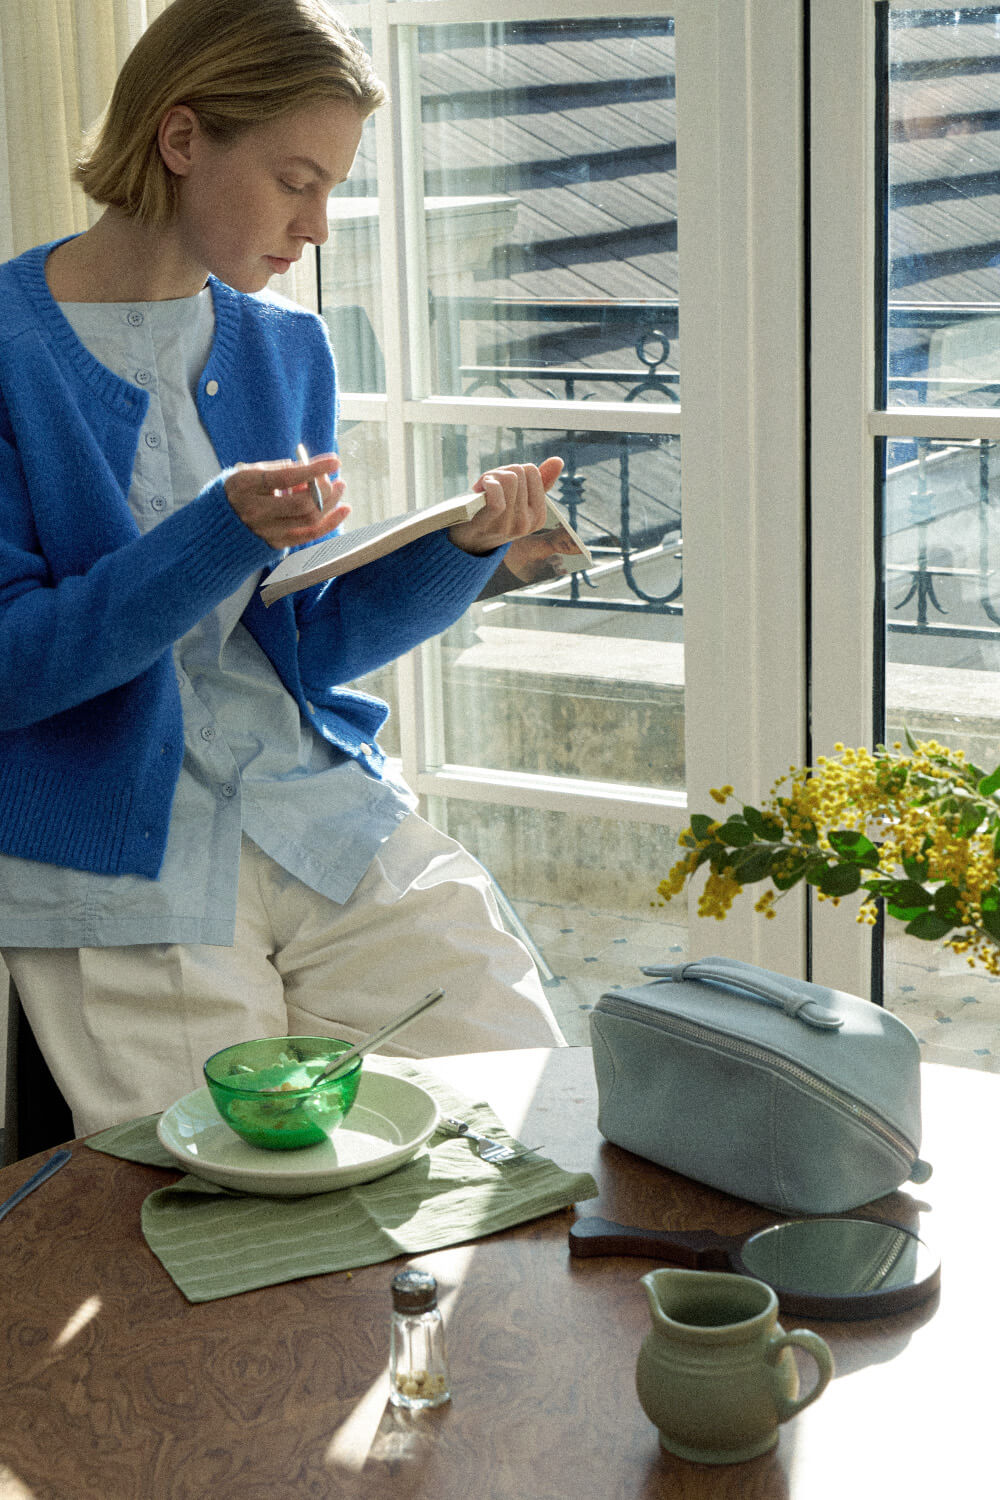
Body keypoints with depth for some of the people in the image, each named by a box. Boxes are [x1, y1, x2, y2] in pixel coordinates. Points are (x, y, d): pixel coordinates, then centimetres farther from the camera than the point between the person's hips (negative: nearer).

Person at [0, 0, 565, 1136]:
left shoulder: (286, 347, 11)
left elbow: (305, 647, 11)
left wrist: (463, 548, -6)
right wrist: (221, 537, -24)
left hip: (334, 823, 5)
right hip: (120, 867, -5)